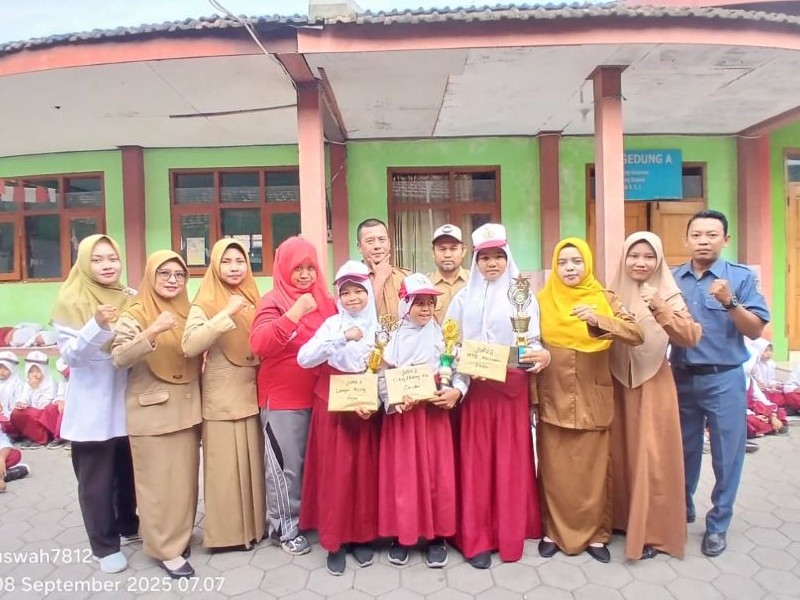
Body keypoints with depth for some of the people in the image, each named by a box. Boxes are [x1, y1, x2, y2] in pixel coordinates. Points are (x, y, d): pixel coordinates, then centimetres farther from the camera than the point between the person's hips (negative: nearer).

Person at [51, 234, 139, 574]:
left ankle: (128, 526, 37)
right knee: (96, 479, 7)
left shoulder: (131, 299, 4)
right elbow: (69, 354, -14)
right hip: (92, 407, -3)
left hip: (128, 403, 4)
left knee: (129, 472, 16)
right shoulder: (70, 301, -7)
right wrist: (97, 326, -29)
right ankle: (105, 546, 22)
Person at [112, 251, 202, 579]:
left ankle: (180, 536, 30)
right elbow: (119, 358, -20)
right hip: (153, 412, -5)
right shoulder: (135, 314, -7)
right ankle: (166, 549, 16)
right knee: (159, 481, 3)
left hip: (186, 409, 5)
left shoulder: (188, 312, 9)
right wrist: (151, 333, -33)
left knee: (185, 477, 13)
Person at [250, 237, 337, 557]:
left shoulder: (324, 299, 6)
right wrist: (295, 312, -32)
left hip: (318, 395, 6)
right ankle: (284, 529, 22)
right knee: (285, 465, 4)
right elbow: (259, 345, -27)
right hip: (282, 399, -6)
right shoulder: (273, 301, -11)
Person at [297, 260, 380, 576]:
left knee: (365, 472, 8)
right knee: (334, 473, 2)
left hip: (368, 408, 2)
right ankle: (335, 540, 17)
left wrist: (376, 402, -15)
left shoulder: (379, 328, 2)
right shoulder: (332, 325, -4)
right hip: (333, 408, -1)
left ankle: (363, 536, 25)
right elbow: (304, 358, -17)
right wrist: (342, 339, -25)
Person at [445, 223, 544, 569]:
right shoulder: (464, 298, 7)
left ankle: (510, 534, 22)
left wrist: (542, 355, -23)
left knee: (510, 460, 6)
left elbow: (533, 341, -1)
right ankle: (477, 538, 15)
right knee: (475, 460, 4)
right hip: (474, 388, 1)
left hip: (512, 387, -1)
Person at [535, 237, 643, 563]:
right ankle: (554, 531, 26)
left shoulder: (604, 299, 0)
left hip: (593, 401, 0)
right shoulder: (542, 301, 2)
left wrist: (598, 321, -29)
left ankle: (596, 534, 27)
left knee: (594, 470, 8)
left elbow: (636, 333, -14)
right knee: (555, 471, 7)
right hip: (553, 401, 0)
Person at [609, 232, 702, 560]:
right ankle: (621, 518, 30)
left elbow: (691, 338, -21)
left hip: (653, 386, -3)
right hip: (618, 385, 3)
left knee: (650, 457, 1)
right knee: (620, 454, 12)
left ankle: (651, 531, 16)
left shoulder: (669, 295, -7)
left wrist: (661, 311, -34)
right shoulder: (612, 295, 2)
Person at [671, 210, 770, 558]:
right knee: (684, 450, 16)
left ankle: (717, 525, 25)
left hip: (724, 379, -2)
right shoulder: (672, 279, 4)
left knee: (726, 455, 7)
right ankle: (682, 509, 36)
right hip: (682, 377, 3)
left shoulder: (741, 277, -4)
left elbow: (756, 331, -10)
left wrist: (730, 302, -23)